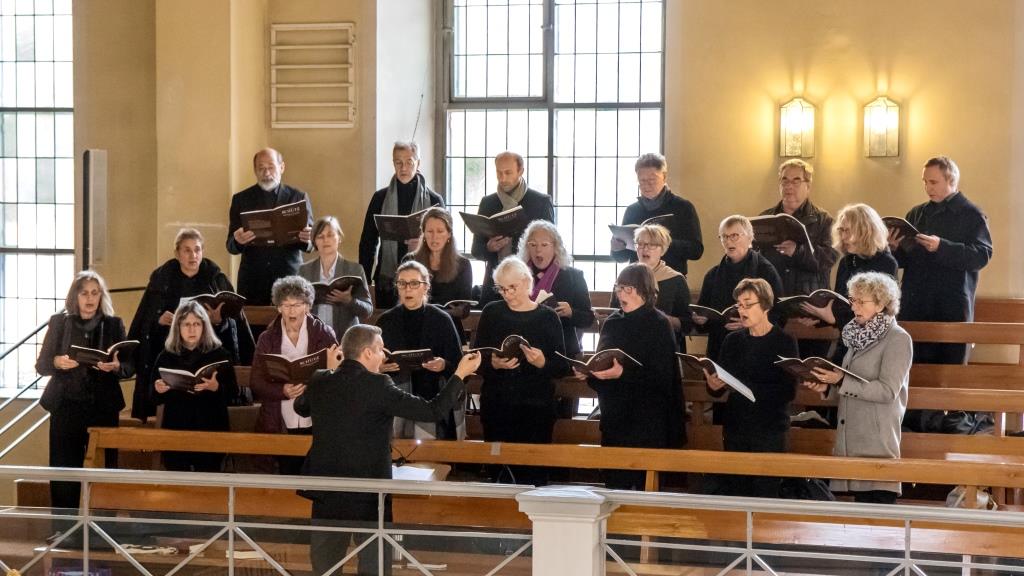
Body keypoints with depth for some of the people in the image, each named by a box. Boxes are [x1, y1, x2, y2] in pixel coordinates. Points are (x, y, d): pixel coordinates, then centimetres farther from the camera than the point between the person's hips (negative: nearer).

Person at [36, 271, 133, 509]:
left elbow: (129, 367, 5)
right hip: (66, 407, 0)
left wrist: (116, 366, -17)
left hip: (103, 407, 0)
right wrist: (57, 362, -16)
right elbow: (41, 366, 6)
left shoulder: (114, 324, 7)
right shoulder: (58, 322, 6)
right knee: (63, 470, -2)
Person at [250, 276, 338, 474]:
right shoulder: (267, 339, 7)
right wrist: (283, 391, -16)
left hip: (317, 425, -1)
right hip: (282, 426, 1)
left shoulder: (324, 334, 4)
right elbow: (256, 383, 3)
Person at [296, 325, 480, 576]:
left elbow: (301, 407, 24)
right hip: (368, 492, -5)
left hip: (326, 491, 5)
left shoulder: (320, 382, 0)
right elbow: (433, 411, -14)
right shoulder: (377, 386, -15)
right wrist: (460, 374, -2)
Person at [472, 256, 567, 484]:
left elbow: (562, 367, 0)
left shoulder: (547, 317, 2)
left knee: (533, 473, -4)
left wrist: (542, 363, -19)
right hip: (496, 407, 2)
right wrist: (493, 364, -15)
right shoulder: (491, 313, 6)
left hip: (536, 408, -1)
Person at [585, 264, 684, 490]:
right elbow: (600, 363, 17)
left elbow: (662, 377, -14)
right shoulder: (612, 323, 11)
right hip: (614, 418, 6)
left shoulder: (658, 325, -7)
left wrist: (623, 374, -25)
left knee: (642, 486, -6)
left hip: (647, 422, -6)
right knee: (614, 484, 6)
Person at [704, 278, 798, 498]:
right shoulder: (733, 340, 8)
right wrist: (713, 385, -14)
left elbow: (788, 392, -11)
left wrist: (747, 388, -20)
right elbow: (718, 390, 9)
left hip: (770, 431, -4)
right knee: (734, 493, 4)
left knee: (764, 496, -5)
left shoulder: (784, 342, -4)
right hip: (735, 428, 4)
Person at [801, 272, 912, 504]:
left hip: (878, 444, -7)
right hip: (851, 439, 7)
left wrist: (841, 381, -20)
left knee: (878, 502, -9)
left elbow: (888, 391, -16)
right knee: (860, 505, 7)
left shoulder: (897, 339, -6)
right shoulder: (859, 336, 15)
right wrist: (828, 387, 4)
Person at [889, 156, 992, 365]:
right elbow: (903, 259, 19)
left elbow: (982, 256, -13)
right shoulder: (916, 214, 16)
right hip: (914, 308, 4)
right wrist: (894, 249, -4)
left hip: (952, 311, -4)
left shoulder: (972, 215, 0)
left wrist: (941, 247, -23)